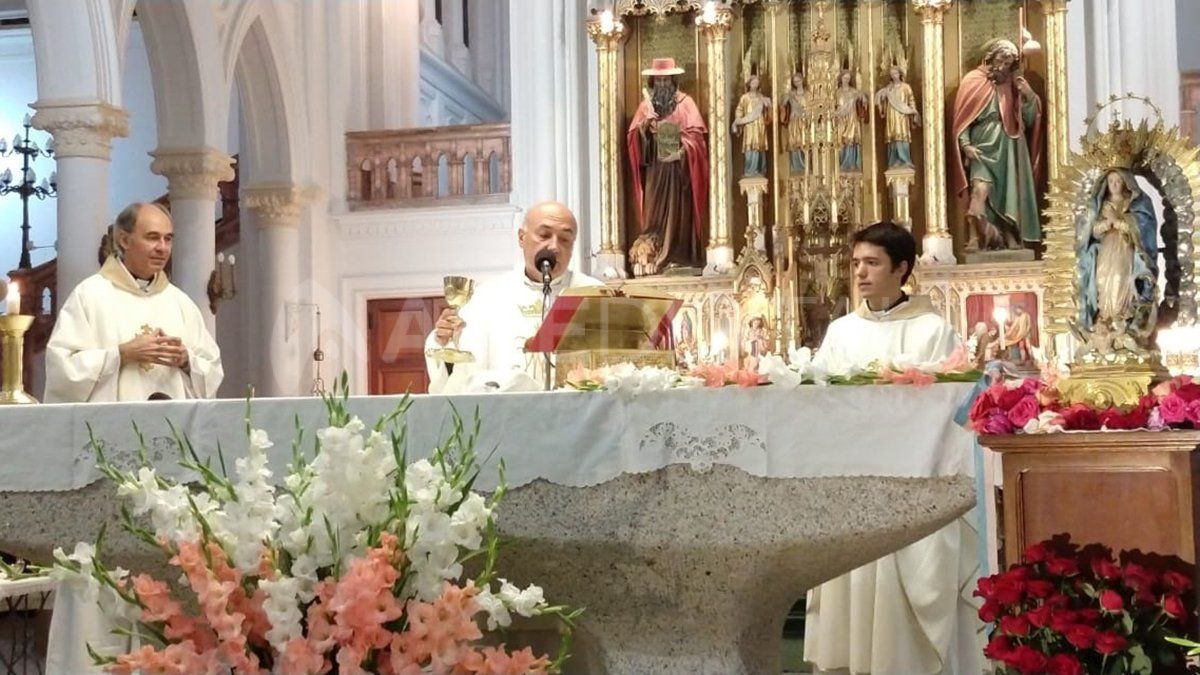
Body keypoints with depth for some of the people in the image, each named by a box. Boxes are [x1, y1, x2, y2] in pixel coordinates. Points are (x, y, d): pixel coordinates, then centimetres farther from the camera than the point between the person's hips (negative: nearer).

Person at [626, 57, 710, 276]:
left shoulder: (685, 102, 4)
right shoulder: (646, 104, 14)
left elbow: (695, 133, -6)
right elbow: (633, 136, 9)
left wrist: (681, 151, -20)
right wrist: (645, 124, -11)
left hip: (677, 166, -3)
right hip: (653, 167, 3)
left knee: (678, 212, -4)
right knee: (653, 214, -3)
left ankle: (677, 258, -4)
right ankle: (651, 257, -5)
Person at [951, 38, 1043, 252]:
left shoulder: (1015, 85, 10)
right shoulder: (973, 81, 1)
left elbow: (1029, 121, 7)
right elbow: (962, 118, 0)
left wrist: (1030, 97, -9)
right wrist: (965, 144, -12)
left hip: (1009, 150, 3)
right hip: (982, 147, -3)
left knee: (1009, 195, 2)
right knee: (980, 189, -22)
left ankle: (1010, 239, 9)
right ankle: (974, 239, -23)